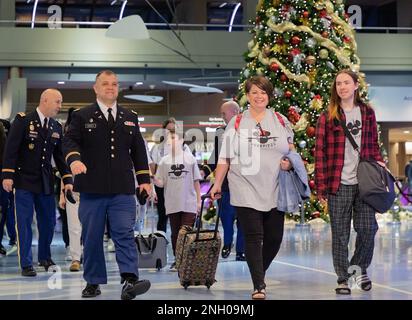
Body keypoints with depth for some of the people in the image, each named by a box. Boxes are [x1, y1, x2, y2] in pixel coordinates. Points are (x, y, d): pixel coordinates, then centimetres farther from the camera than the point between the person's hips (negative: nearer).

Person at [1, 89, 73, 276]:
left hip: (46, 182, 5)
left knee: (49, 222, 9)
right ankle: (26, 264, 3)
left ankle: (45, 258, 28)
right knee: (24, 222, -3)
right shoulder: (23, 121, -8)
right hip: (24, 181, -5)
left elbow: (60, 155, 12)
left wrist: (67, 180, 6)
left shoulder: (56, 127, 8)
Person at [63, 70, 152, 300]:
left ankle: (130, 280, -18)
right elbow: (70, 140, -2)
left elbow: (138, 150, 17)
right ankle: (93, 283, 16)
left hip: (123, 189, 1)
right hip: (92, 188, -1)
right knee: (92, 237, 5)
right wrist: (74, 158, -23)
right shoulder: (82, 116, 8)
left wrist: (144, 179, 10)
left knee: (125, 234, -10)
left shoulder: (130, 117, 16)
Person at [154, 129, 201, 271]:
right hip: (172, 204, 2)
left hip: (189, 203, -2)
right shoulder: (165, 160, 5)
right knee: (175, 233, 9)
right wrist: (154, 179, -18)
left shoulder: (189, 158, 2)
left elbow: (196, 181, 5)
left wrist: (198, 201, 3)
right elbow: (160, 183, 4)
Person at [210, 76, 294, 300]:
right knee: (253, 237, -7)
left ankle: (259, 272, 28)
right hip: (246, 189, -2)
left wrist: (289, 161, -2)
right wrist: (217, 184, 4)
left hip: (274, 189, 3)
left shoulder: (280, 121, 12)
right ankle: (259, 285, -6)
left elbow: (291, 148, 20)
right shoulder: (237, 123, 7)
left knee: (274, 237, 4)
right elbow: (225, 157, 7)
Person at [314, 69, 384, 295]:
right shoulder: (328, 116, 2)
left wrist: (379, 163, 1)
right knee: (340, 234, 2)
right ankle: (343, 278, 13)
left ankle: (360, 267, 26)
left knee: (367, 228, 0)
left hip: (364, 182, 2)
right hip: (339, 184, -2)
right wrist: (321, 187, -4)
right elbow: (320, 152, 0)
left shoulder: (367, 112, 11)